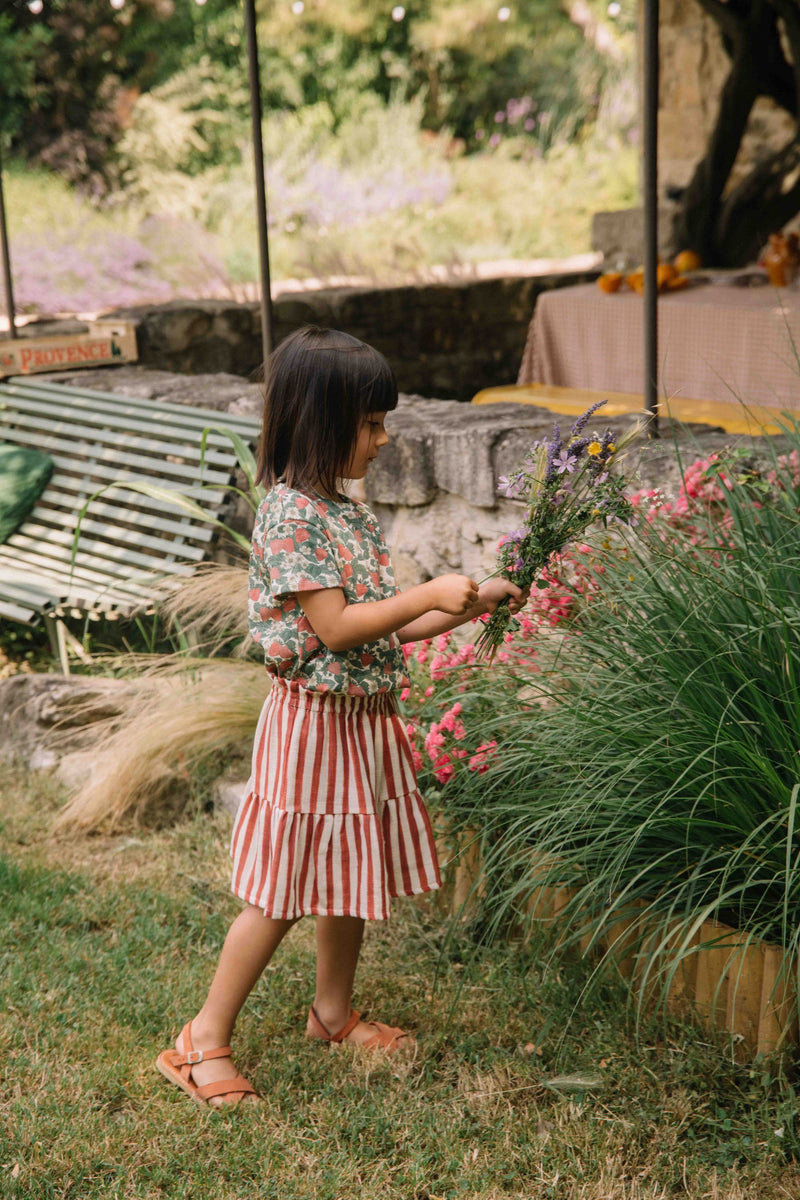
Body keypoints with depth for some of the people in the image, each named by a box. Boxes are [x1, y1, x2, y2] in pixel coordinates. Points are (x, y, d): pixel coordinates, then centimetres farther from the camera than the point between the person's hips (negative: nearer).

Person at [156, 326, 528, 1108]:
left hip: (365, 720, 9)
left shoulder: (345, 510, 9)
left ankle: (333, 1012, 36)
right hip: (315, 724, -9)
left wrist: (469, 605, 6)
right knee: (281, 894, -2)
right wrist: (428, 595, -18)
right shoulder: (290, 513, -19)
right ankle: (205, 1041, 10)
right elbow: (336, 628, -23)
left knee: (347, 877, 19)